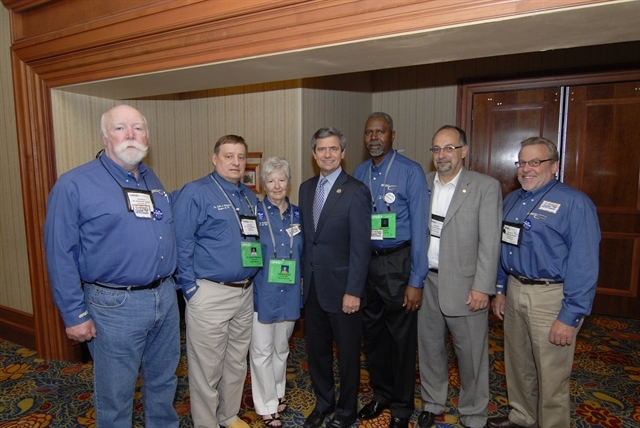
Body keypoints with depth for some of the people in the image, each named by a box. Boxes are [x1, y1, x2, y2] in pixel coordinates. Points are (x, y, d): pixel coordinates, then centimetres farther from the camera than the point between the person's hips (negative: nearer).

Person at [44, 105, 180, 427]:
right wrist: (74, 314, -10)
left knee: (164, 382, 22)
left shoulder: (152, 180, 9)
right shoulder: (74, 185, -11)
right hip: (116, 306, -6)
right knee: (115, 396, 12)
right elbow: (60, 255, -11)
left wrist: (173, 285, 12)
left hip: (166, 298, 6)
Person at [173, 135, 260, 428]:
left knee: (237, 363, 20)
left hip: (245, 293, 7)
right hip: (209, 294, -7)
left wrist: (254, 283, 12)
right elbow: (181, 244, -13)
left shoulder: (250, 198, 13)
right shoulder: (196, 193, -9)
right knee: (207, 368, 6)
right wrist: (190, 289, -14)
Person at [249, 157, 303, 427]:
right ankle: (267, 405, 24)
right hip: (262, 292, -3)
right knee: (262, 351, 6)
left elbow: (302, 252, 11)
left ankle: (278, 392, 40)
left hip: (290, 292, 4)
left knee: (281, 348, 19)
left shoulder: (297, 214, 5)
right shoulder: (255, 212, -7)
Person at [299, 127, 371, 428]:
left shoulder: (356, 191, -13)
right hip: (312, 286, 6)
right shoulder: (306, 188, 7)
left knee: (348, 353, 13)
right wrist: (302, 275, 9)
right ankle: (323, 402, 40)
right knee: (317, 349, 18)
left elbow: (361, 246, -15)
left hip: (341, 287, -5)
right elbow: (305, 237, 11)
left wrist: (353, 291, -17)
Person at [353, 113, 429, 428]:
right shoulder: (359, 173, 5)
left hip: (397, 262, -5)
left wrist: (416, 281, -15)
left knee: (401, 338, 8)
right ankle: (380, 394, 39)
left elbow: (419, 227, -13)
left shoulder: (410, 172, -11)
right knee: (372, 333, 17)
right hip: (365, 261, 5)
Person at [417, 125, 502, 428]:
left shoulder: (486, 187, -8)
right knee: (429, 346, 18)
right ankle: (432, 403, 39)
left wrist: (482, 288, -14)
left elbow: (490, 243, -10)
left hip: (463, 285, -4)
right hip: (427, 281, 4)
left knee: (471, 353, 9)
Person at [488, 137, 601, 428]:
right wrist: (500, 290, 13)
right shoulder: (511, 200, 10)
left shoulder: (574, 203, -13)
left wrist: (570, 316, -18)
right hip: (514, 292, 7)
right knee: (517, 364, 21)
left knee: (551, 377, 7)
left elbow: (584, 264, -17)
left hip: (551, 297, -7)